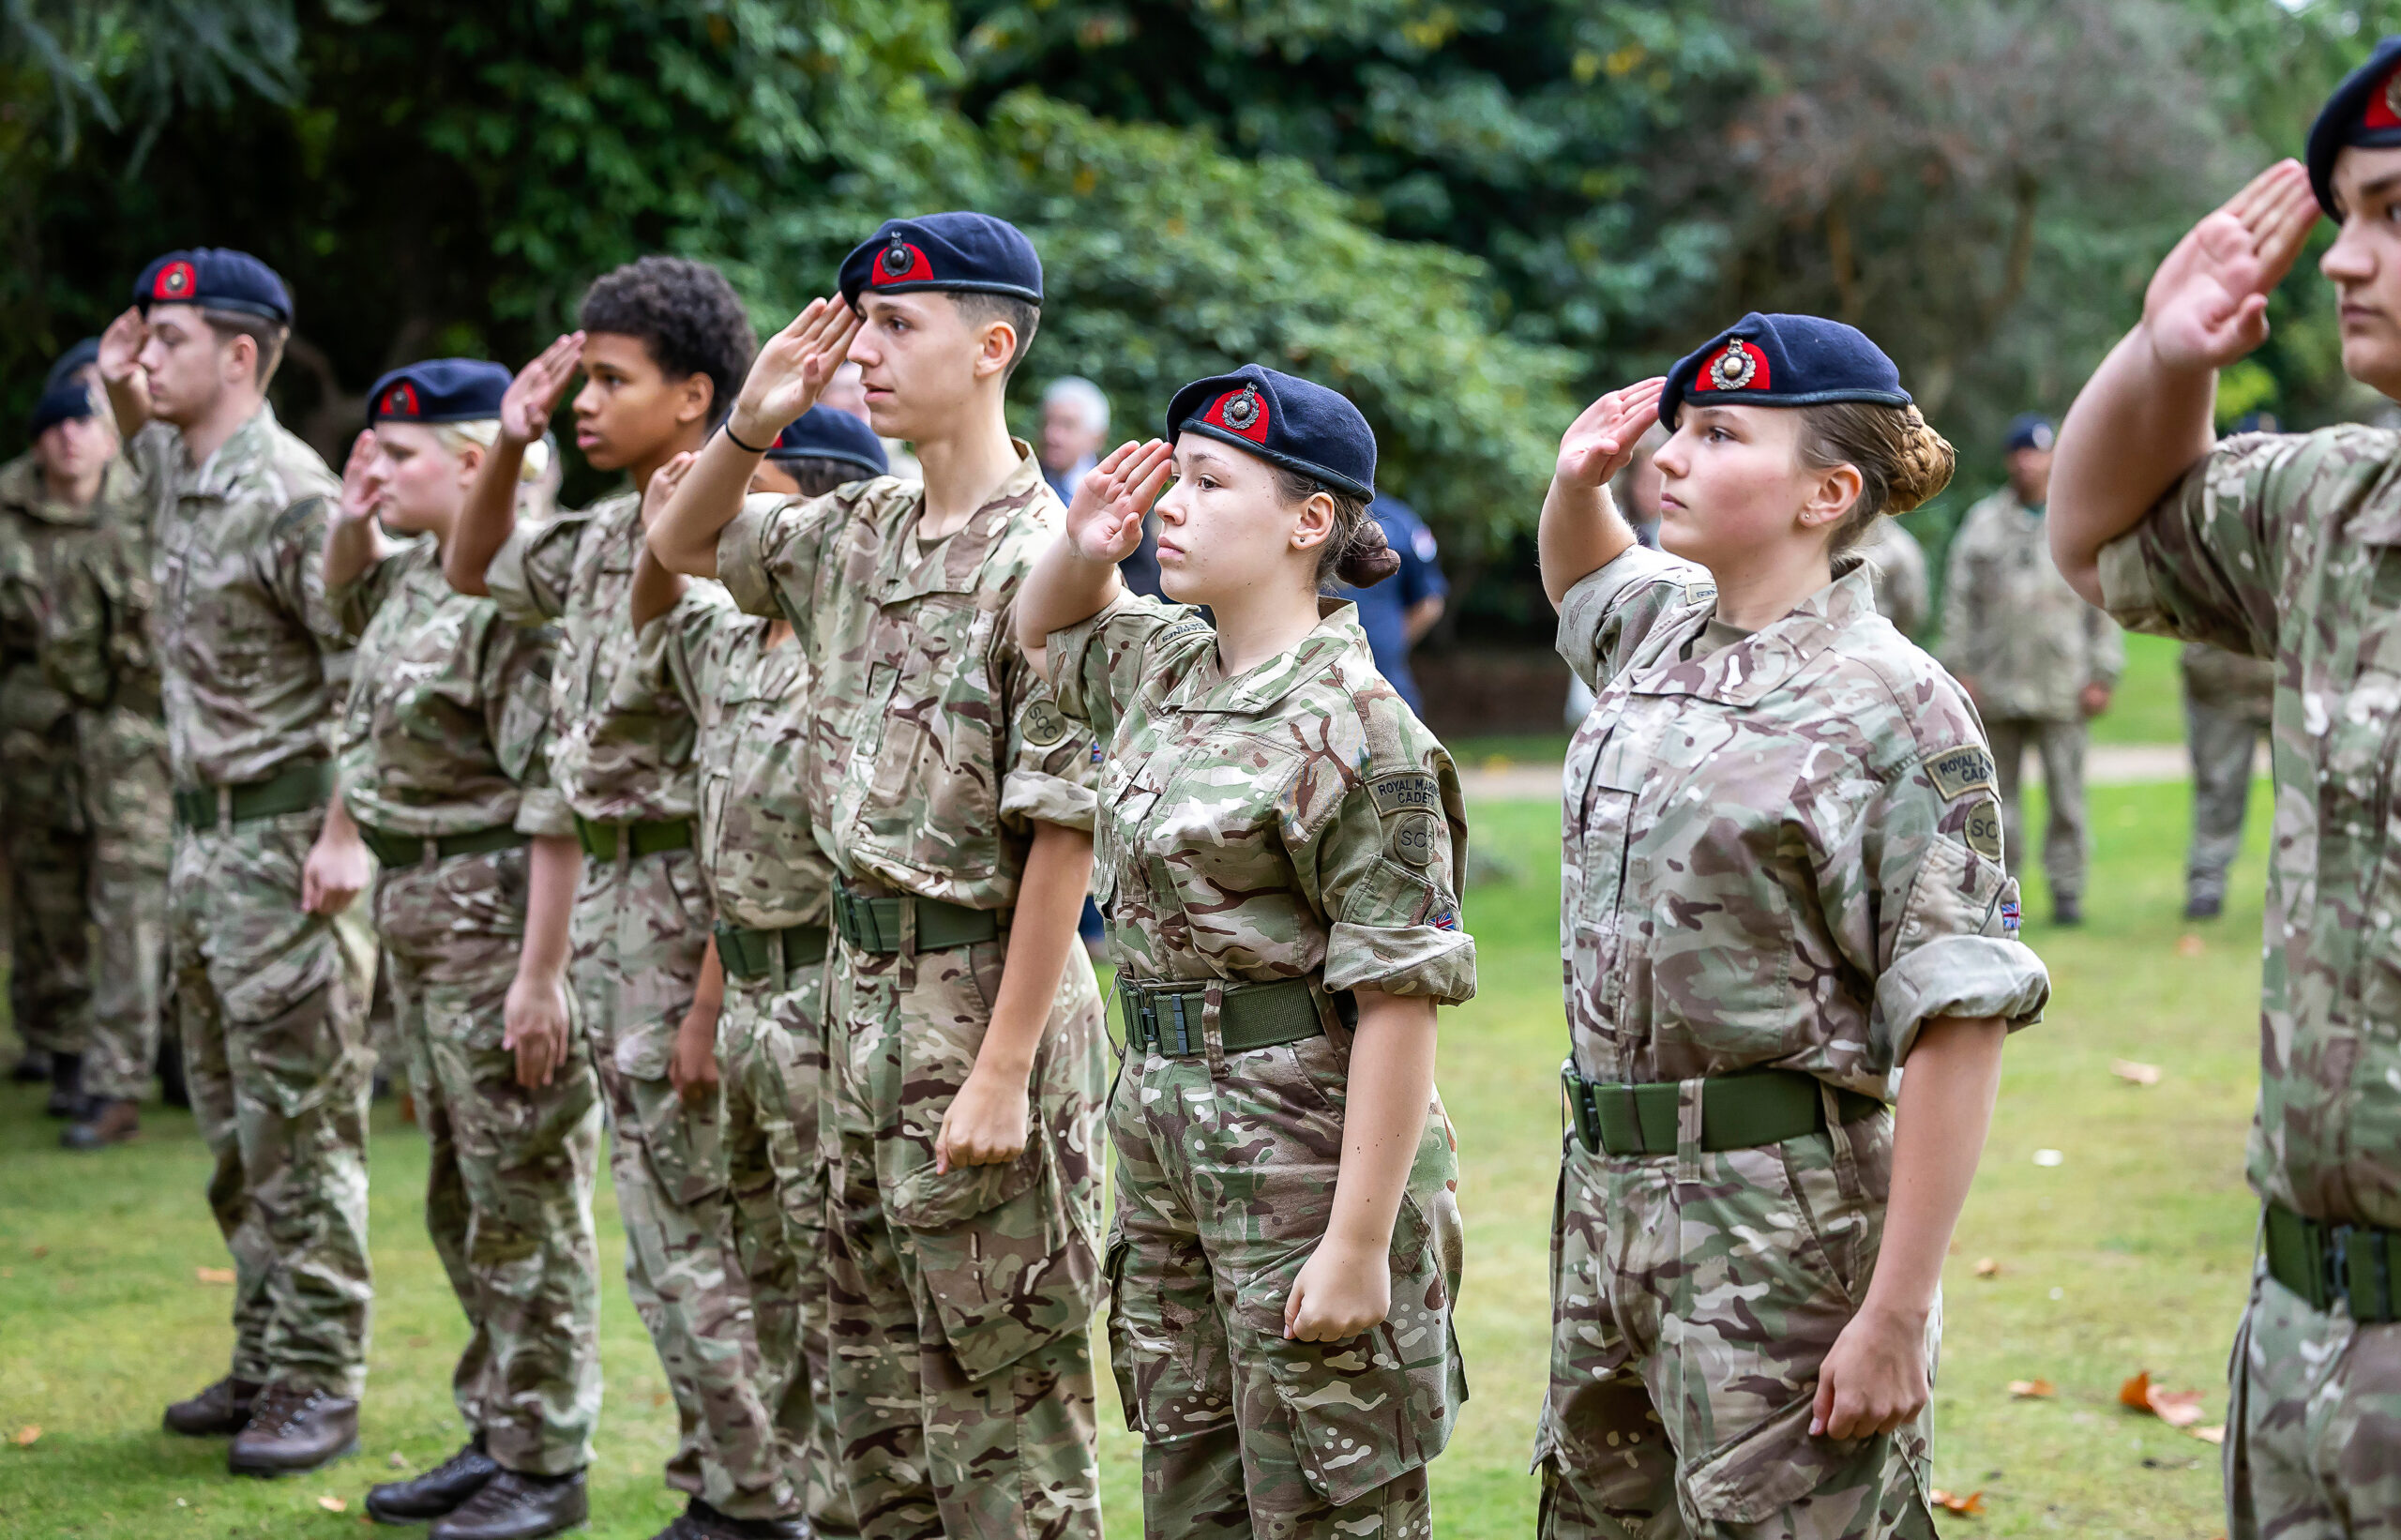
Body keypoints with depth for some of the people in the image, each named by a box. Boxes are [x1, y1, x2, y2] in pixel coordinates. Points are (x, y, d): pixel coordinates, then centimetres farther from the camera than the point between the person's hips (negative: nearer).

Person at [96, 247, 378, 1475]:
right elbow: (145, 450, 35)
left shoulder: (292, 497, -18)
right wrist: (119, 393, 12)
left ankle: (320, 1385, 2)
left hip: (287, 835, -9)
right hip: (205, 828, 9)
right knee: (232, 1121, 14)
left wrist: (347, 834, -22)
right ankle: (264, 1360, 22)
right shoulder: (178, 469, 9)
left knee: (301, 1121, -4)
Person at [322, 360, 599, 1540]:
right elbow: (345, 605, 35)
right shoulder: (412, 576, 9)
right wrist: (350, 520, 13)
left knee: (524, 1198, -1)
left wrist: (541, 972, -25)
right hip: (415, 912, 10)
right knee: (459, 1195, 17)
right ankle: (497, 1433, 29)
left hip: (495, 912, -10)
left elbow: (554, 801, -23)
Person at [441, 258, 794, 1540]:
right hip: (611, 905, 9)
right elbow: (474, 575, 30)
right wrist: (508, 449, 12)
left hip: (692, 914, -9)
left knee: (702, 1243, -3)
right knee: (663, 1242, 15)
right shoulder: (604, 536, 9)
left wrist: (711, 999, -23)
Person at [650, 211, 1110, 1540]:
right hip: (862, 980, 8)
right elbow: (683, 547, 25)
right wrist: (751, 425, 5)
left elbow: (1063, 835, -19)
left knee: (1000, 1382, 0)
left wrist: (1005, 1073, -20)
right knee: (875, 1379, 17)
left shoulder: (1039, 561, -16)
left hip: (982, 991, -8)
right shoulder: (858, 534, 8)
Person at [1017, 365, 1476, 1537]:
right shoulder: (1167, 666, 8)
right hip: (1166, 1128, 8)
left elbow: (1396, 1000, -20)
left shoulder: (1357, 729, -17)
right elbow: (1046, 629, 32)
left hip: (1306, 1141, -8)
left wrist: (1361, 1243, -23)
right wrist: (1082, 547, 8)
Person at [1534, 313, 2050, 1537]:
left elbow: (1957, 1029, -18)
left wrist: (1894, 1317, -22)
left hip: (1782, 1223, -8)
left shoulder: (1894, 710, -14)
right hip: (1607, 1183, 8)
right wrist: (1574, 481, 12)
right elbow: (1577, 578, 36)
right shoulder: (1662, 631, 9)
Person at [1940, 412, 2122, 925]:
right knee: (1997, 793, 5)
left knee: (2066, 795, -2)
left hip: (2061, 689, -1)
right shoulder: (1983, 522, 9)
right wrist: (1960, 667, -1)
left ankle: (2067, 890, 4)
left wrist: (2102, 676, 1)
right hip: (1995, 686, 1)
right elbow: (1959, 599, 7)